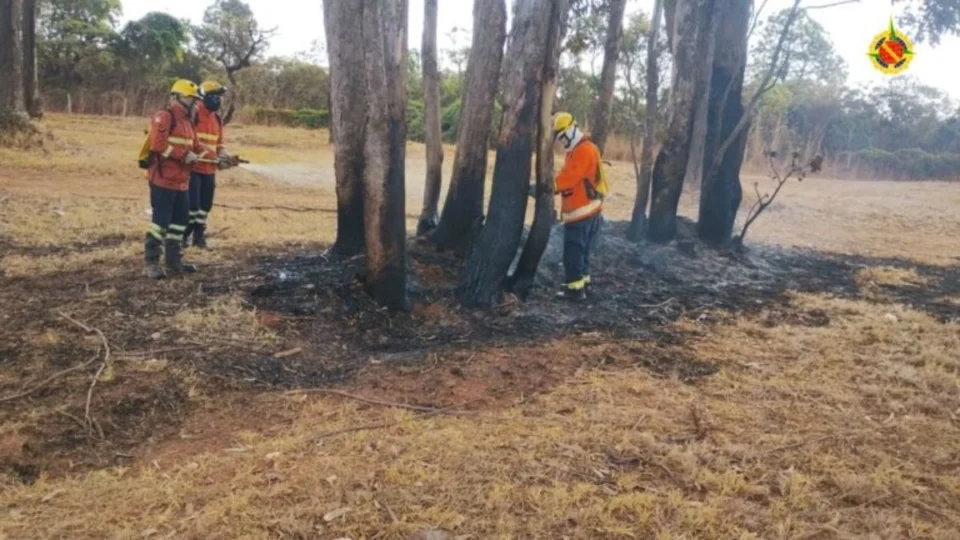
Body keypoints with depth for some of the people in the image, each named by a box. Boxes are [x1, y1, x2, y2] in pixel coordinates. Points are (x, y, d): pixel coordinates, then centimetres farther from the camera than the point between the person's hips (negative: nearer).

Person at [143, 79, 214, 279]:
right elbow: (158, 144, -23)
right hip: (163, 180, -10)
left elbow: (195, 147, 20)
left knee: (180, 220, 15)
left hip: (180, 181, 10)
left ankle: (174, 259, 25)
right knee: (161, 221, -8)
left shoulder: (187, 121, 18)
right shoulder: (164, 117, -12)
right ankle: (151, 263, -2)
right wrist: (184, 155, -22)